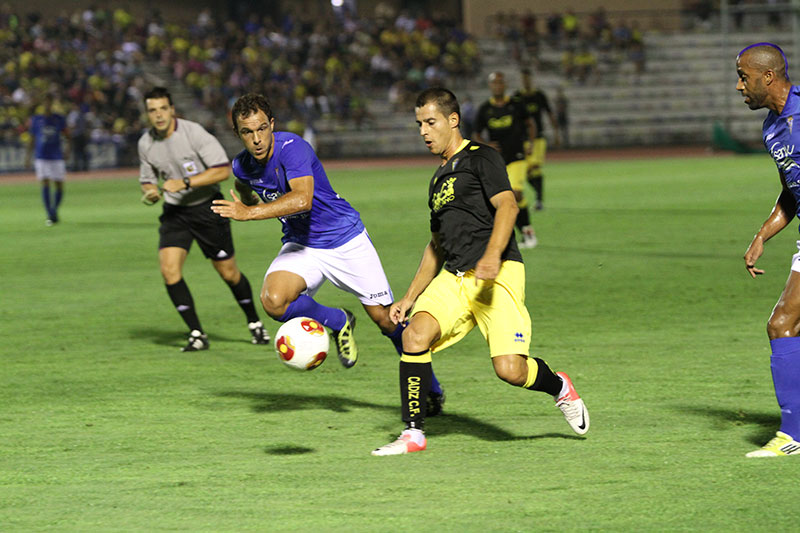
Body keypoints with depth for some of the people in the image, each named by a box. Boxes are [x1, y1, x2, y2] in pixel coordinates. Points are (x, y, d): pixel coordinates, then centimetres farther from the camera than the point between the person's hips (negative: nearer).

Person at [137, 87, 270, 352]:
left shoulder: (193, 133, -17)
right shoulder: (145, 143, -1)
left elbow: (223, 170, -19)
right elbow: (147, 178, 16)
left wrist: (185, 183, -26)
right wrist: (150, 192, -9)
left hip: (206, 208, -4)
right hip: (174, 212, 4)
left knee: (228, 271, 4)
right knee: (169, 269, -16)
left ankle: (254, 323, 30)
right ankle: (196, 334, -7)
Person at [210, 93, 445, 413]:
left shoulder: (292, 148, -26)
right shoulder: (242, 166, -6)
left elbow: (302, 199, -43)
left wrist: (250, 213, -44)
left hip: (346, 240, -4)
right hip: (300, 245, 4)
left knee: (385, 318, -2)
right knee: (273, 301, -25)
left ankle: (430, 388, 18)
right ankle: (338, 323, 2)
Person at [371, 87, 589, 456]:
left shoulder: (481, 159, 0)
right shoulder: (439, 178, 25)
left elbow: (507, 205, -16)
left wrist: (492, 254, -32)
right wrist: (410, 297, 26)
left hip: (498, 274, -7)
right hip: (454, 277, 7)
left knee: (510, 369, -18)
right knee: (415, 335, -19)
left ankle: (558, 387, 16)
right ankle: (413, 433, -14)